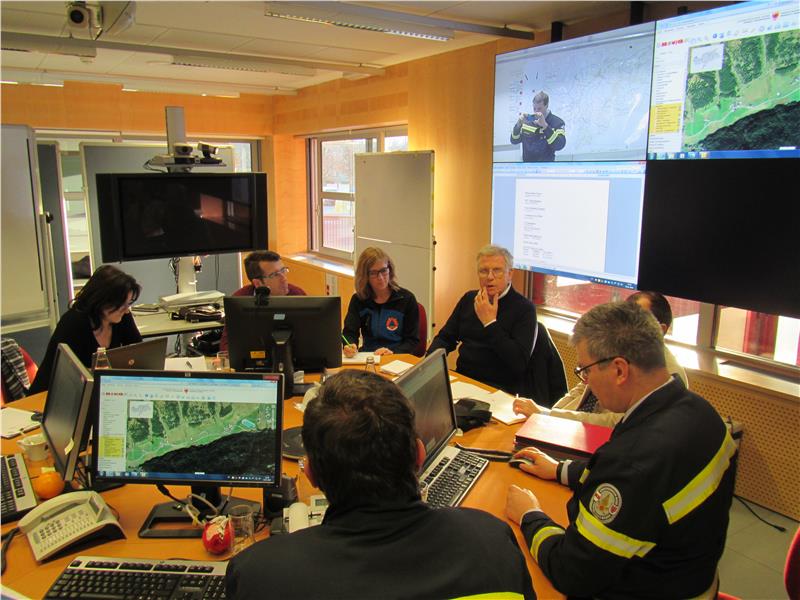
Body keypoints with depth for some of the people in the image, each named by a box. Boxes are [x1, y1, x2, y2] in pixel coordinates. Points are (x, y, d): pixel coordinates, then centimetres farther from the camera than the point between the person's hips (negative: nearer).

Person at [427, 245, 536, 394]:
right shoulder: (468, 299, 11)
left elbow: (520, 363, -19)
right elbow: (445, 338, 14)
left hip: (501, 389, -6)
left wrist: (490, 323, -19)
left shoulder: (524, 308, -8)